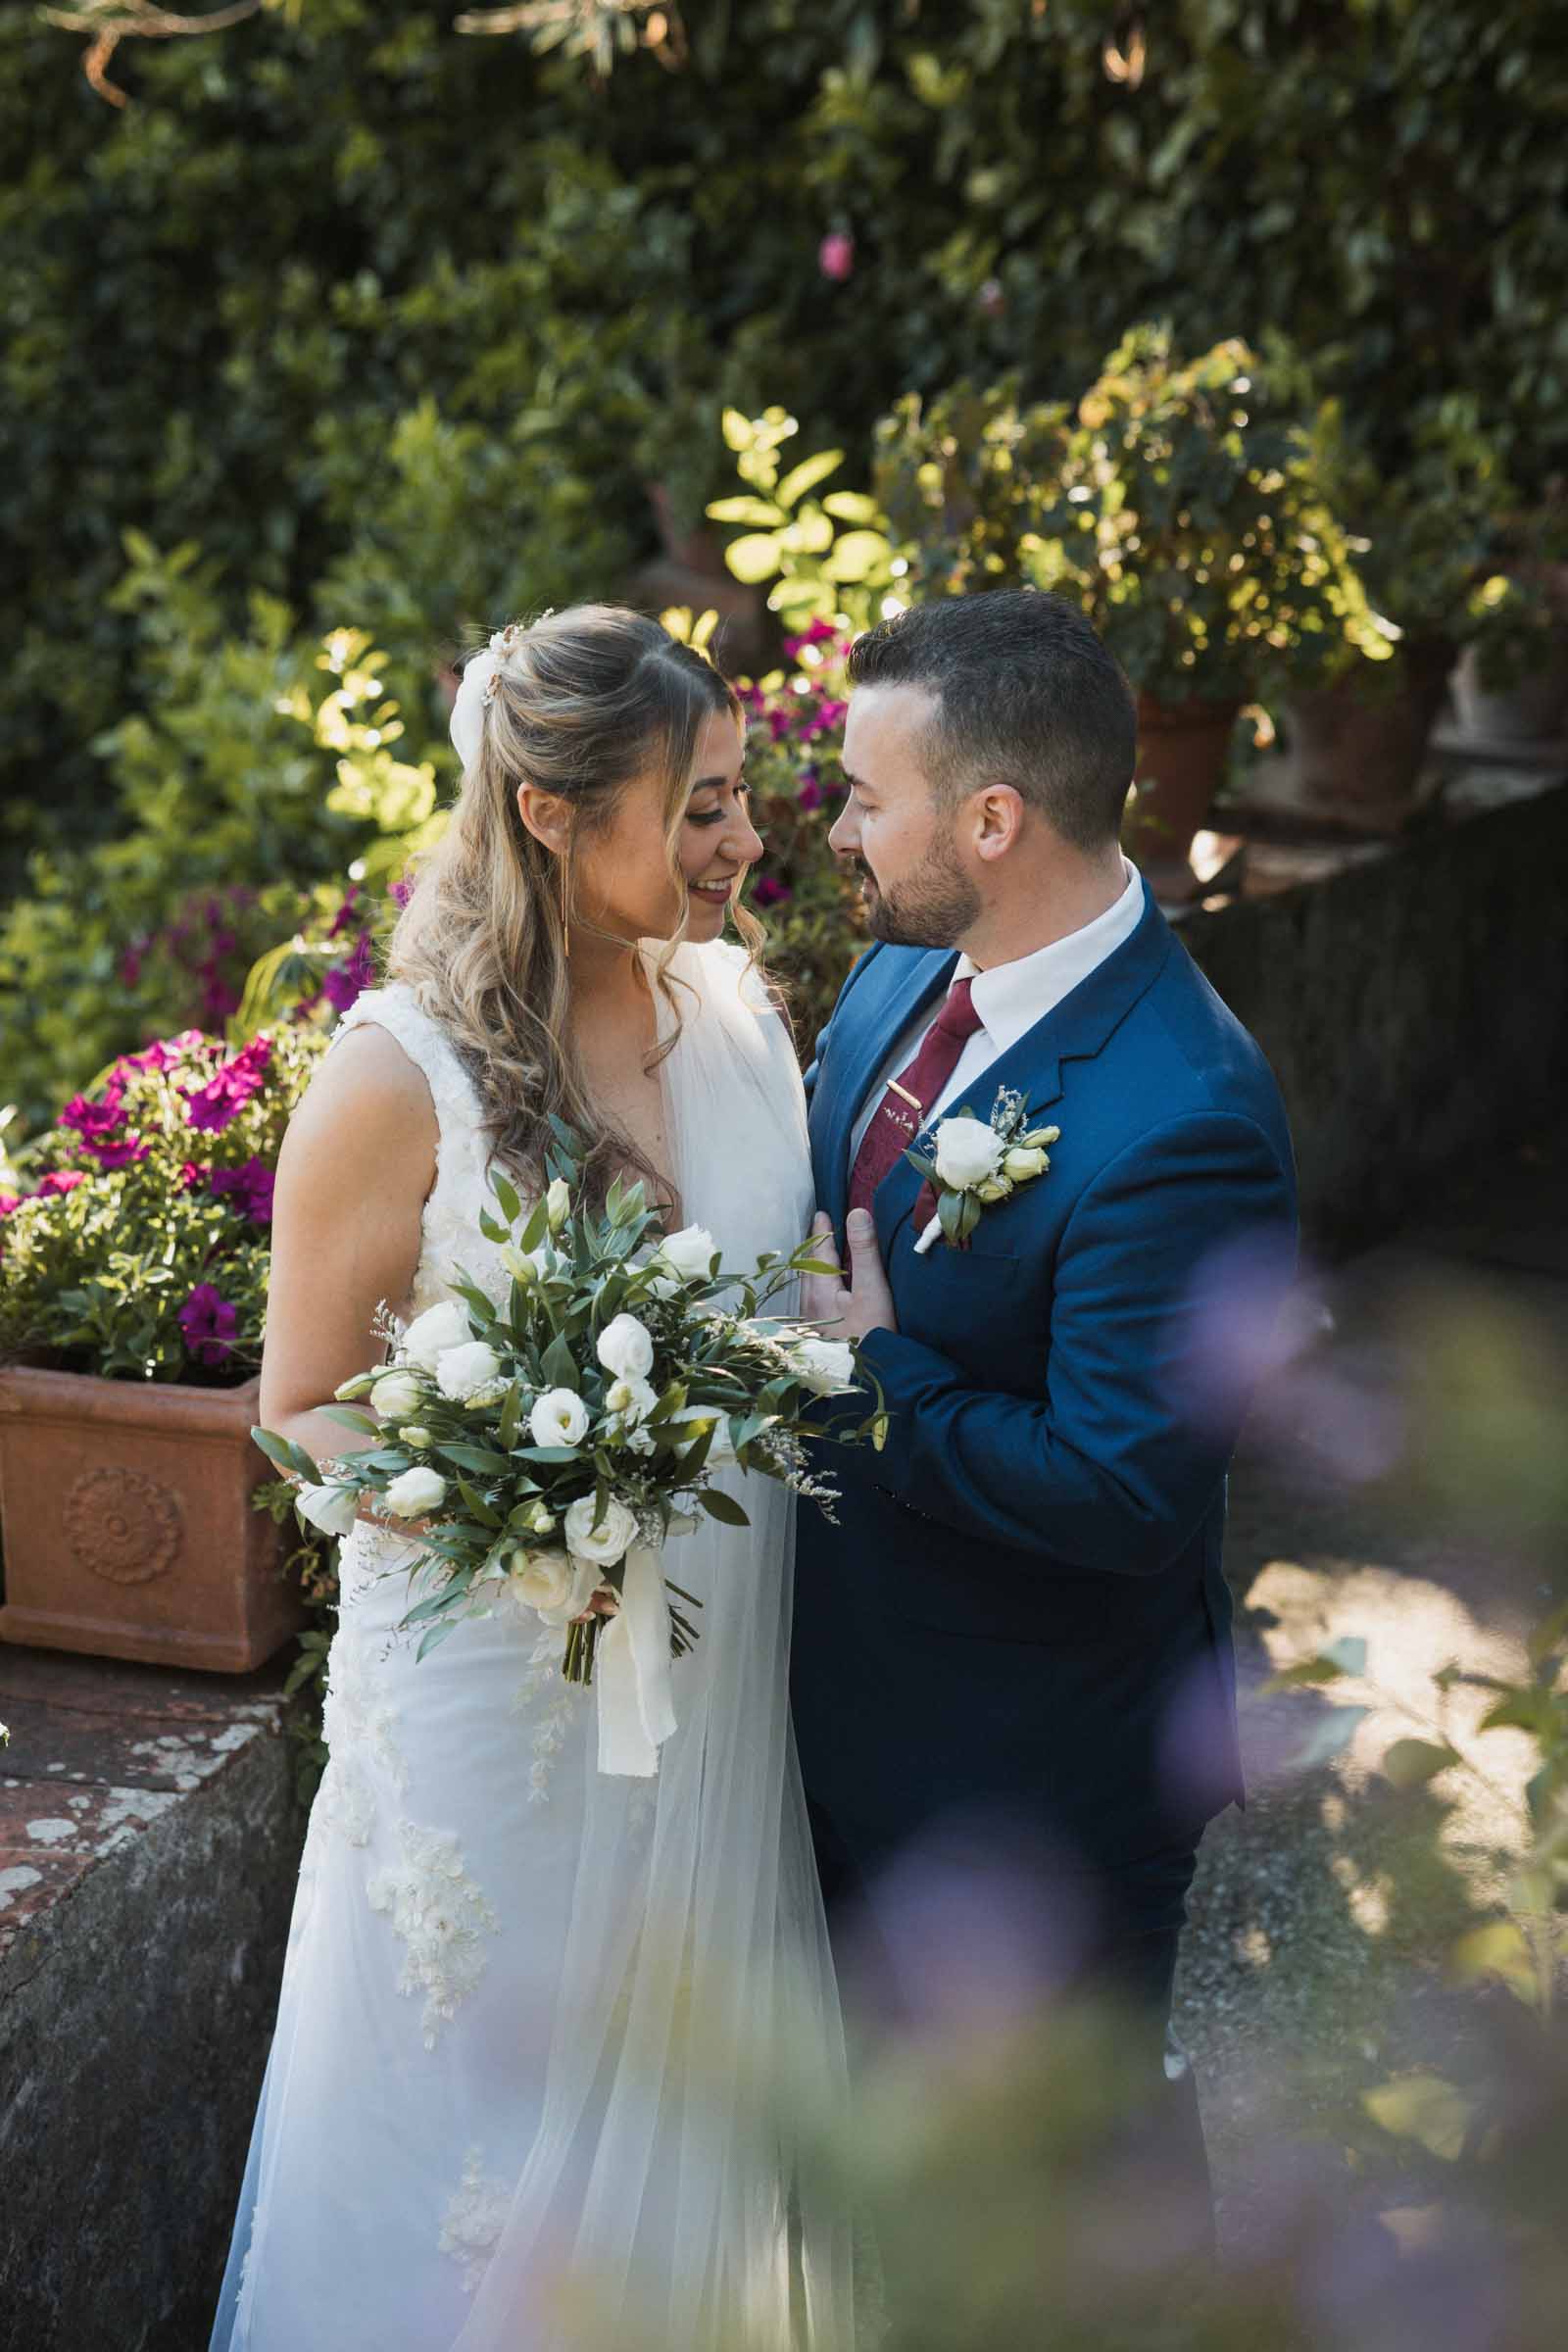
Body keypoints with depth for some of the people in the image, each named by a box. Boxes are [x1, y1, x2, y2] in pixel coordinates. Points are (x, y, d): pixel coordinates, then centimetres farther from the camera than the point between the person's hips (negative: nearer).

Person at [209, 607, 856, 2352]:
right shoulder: (396, 1077, -18)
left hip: (726, 1668, 5)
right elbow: (302, 1412, -11)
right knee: (503, 2094, 12)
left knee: (700, 2076, 21)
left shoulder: (736, 999, 0)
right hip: (504, 1671, -5)